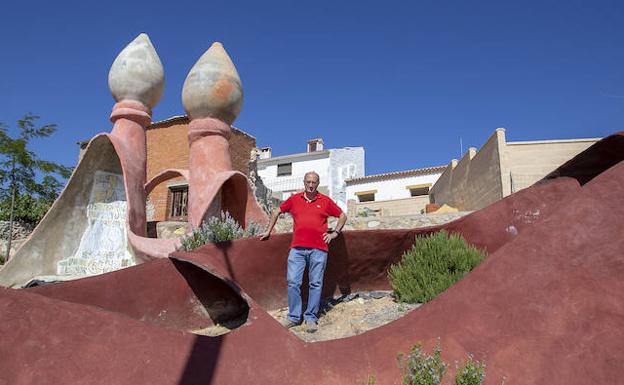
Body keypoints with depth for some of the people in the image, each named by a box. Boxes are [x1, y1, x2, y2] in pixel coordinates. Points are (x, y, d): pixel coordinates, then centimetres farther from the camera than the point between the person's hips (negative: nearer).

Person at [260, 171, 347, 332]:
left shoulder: (325, 201, 8)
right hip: (297, 248, 1)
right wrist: (268, 231, 22)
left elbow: (342, 216, 17)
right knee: (293, 282, -1)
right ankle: (294, 317, 11)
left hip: (318, 249, -1)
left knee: (315, 284, 3)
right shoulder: (294, 199, 11)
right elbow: (277, 212, 23)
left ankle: (311, 318, 13)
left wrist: (335, 233, 7)